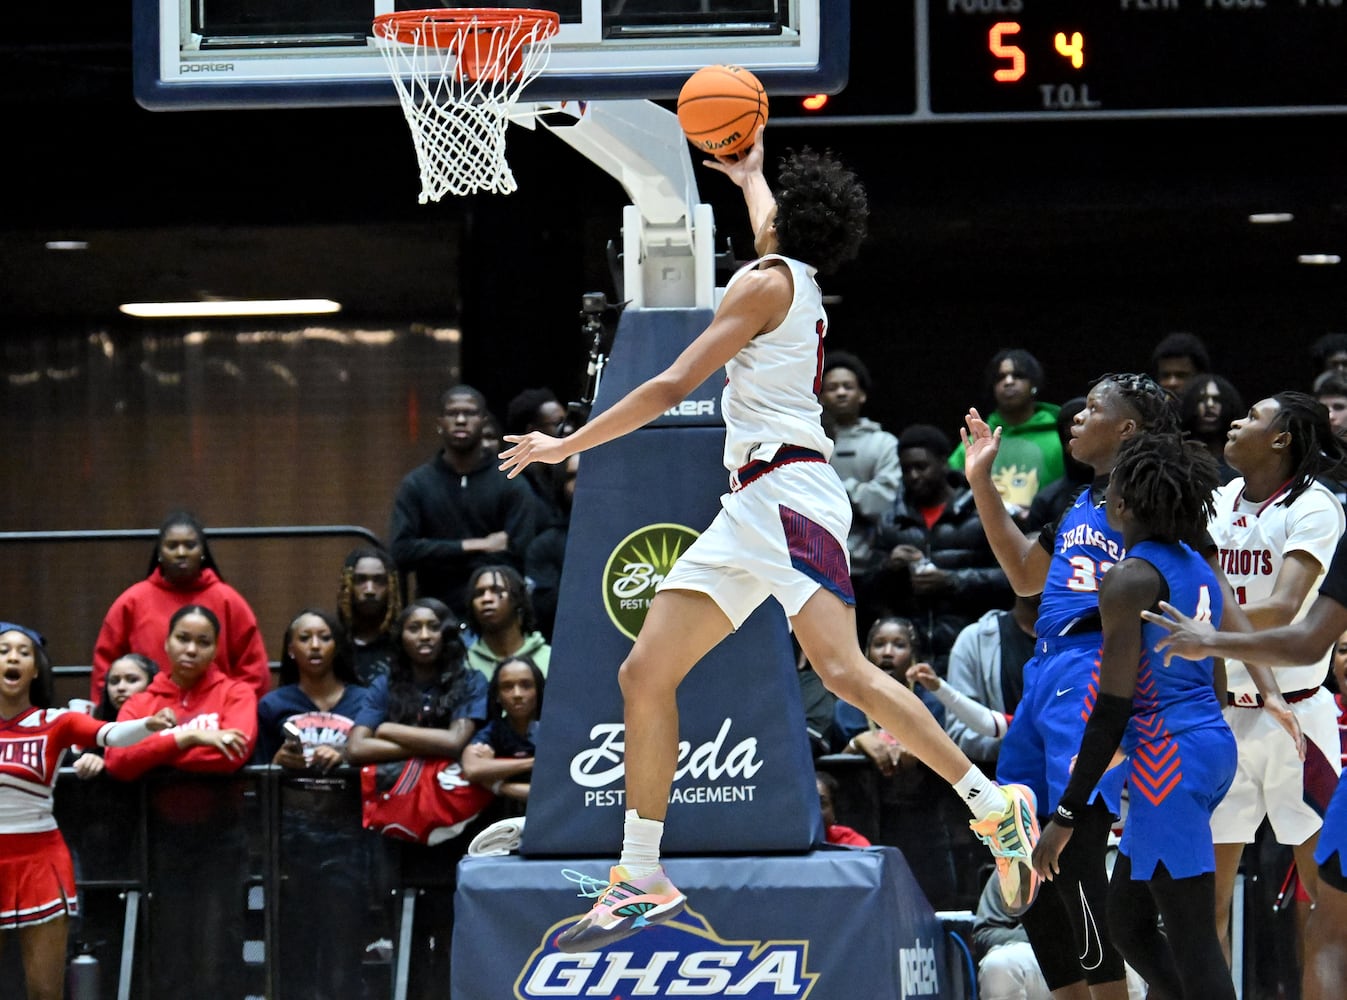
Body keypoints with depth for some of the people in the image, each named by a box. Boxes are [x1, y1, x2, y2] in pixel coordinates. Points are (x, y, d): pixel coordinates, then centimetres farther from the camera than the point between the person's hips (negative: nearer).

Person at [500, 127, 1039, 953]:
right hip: (752, 508, 10)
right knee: (645, 675, 6)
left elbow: (672, 387, -6)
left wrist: (566, 446, 0)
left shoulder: (765, 282, -3)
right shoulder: (798, 282, 21)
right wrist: (747, 172, 67)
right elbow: (773, 227, 47)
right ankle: (643, 883, 8)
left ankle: (994, 806, -22)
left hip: (788, 495, -10)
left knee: (845, 672, -23)